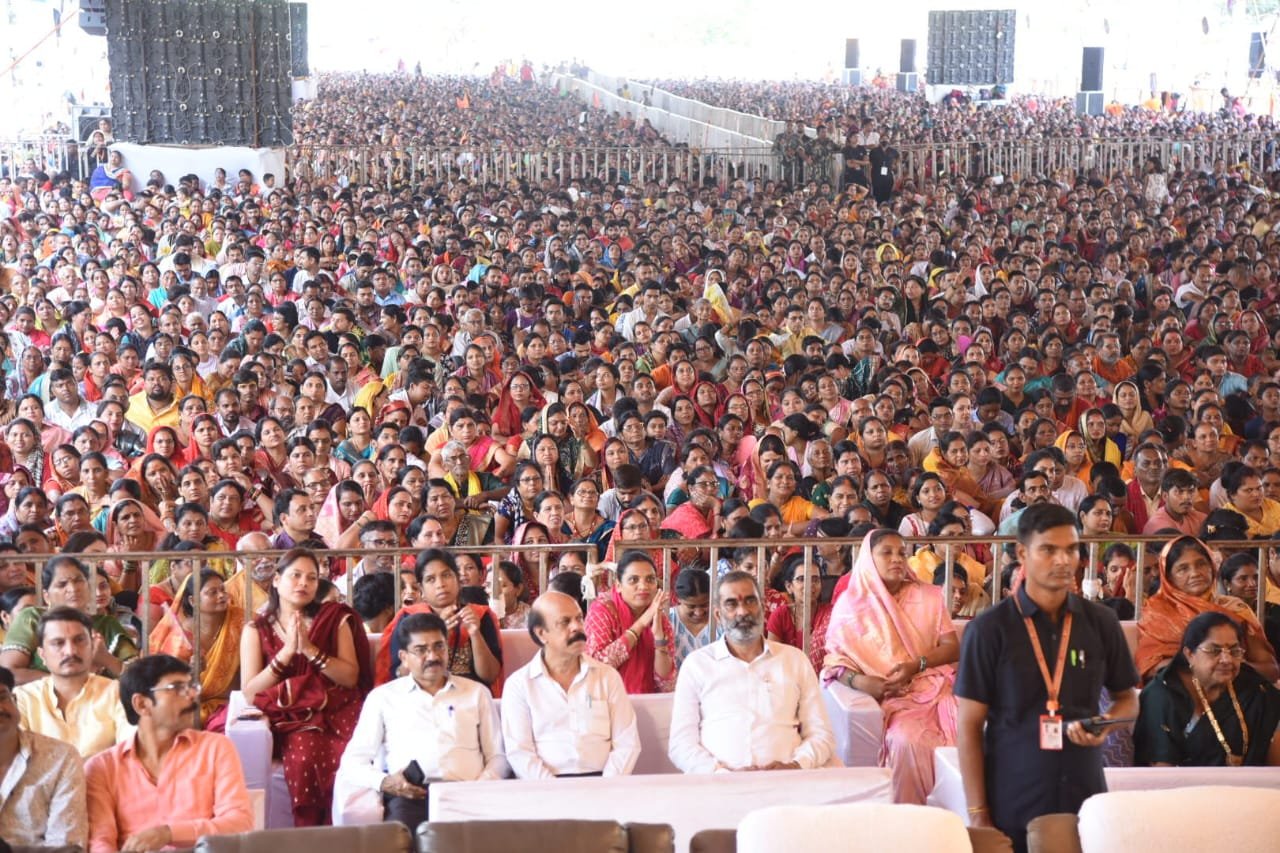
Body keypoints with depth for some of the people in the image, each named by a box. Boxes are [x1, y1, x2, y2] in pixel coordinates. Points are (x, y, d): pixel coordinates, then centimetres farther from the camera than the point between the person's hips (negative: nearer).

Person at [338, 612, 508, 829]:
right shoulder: (383, 697, 18)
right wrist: (383, 782, -8)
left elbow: (497, 756, 18)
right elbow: (353, 761, 13)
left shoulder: (476, 693, 22)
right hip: (409, 797, -1)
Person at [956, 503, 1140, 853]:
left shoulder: (1101, 623, 3)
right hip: (1011, 806, -2)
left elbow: (1128, 699, 14)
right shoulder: (989, 629, -7)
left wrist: (1106, 724, -8)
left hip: (1085, 799, 3)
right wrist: (977, 813, -9)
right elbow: (969, 725, -5)